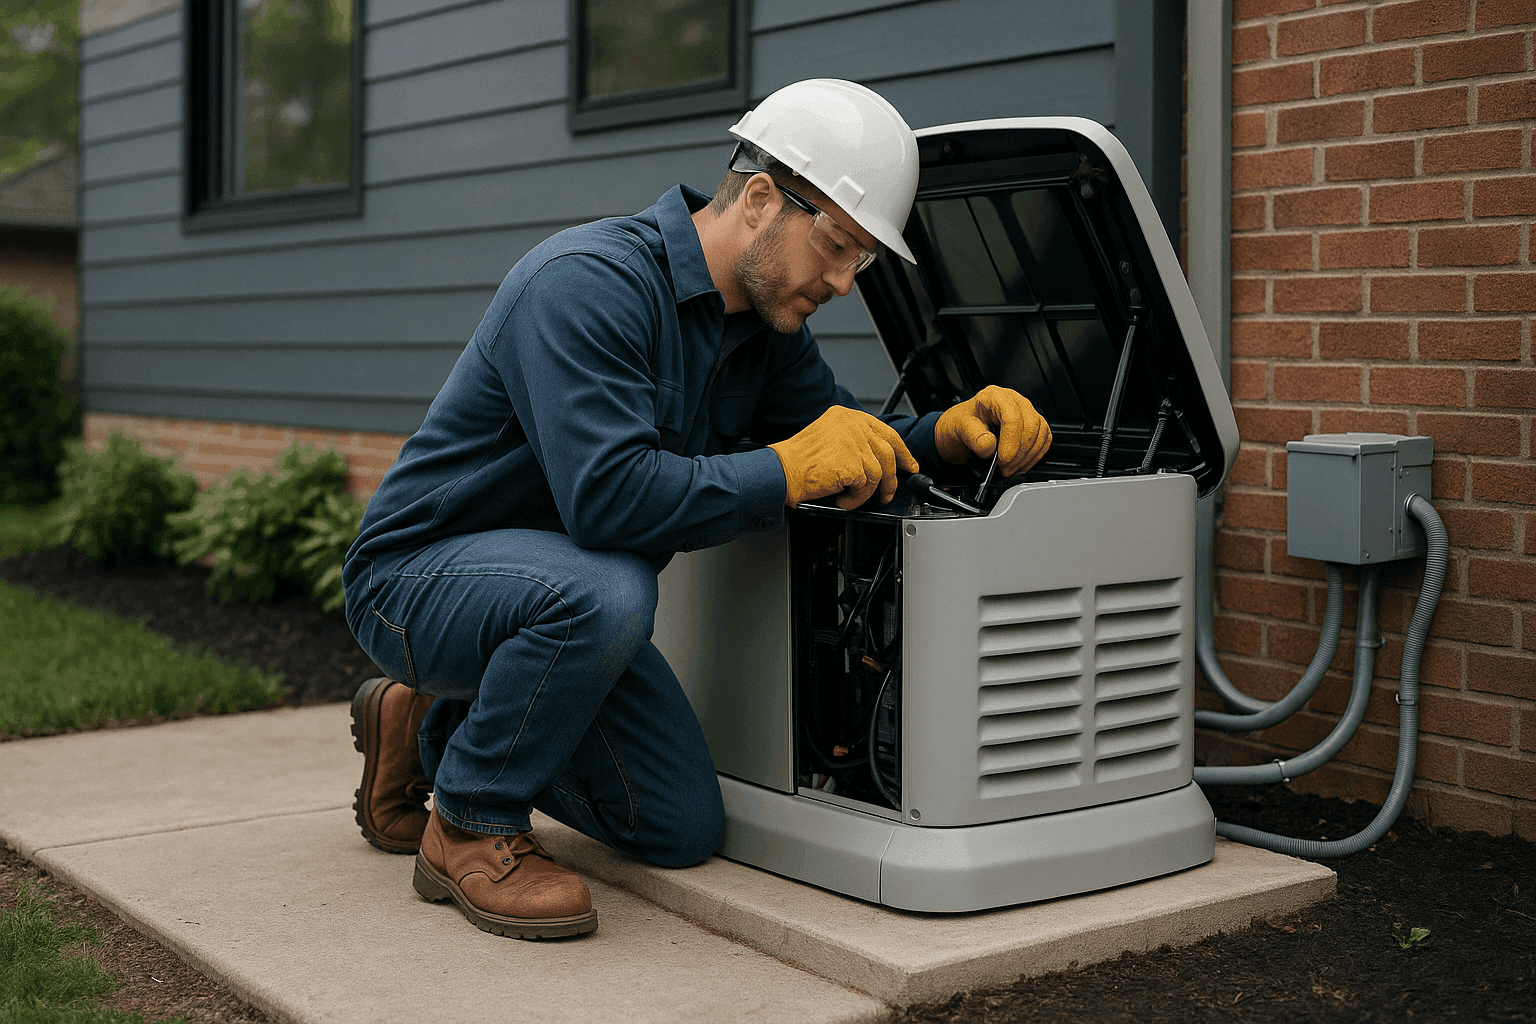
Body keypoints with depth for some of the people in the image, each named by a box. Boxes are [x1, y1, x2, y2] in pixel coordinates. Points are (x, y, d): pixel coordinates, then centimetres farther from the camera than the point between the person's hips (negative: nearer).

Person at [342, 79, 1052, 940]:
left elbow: (842, 448, 7)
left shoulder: (765, 316, 1)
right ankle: (471, 828, -14)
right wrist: (788, 467, -33)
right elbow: (607, 497, -38)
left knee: (684, 830, 4)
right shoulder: (590, 282, -27)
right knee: (603, 593, -40)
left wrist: (946, 434, -12)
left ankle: (435, 726, 22)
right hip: (424, 573, -8)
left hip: (564, 589, 9)